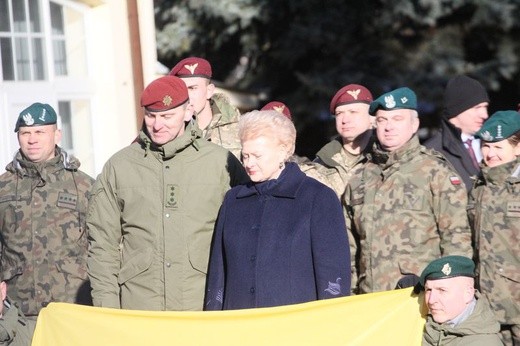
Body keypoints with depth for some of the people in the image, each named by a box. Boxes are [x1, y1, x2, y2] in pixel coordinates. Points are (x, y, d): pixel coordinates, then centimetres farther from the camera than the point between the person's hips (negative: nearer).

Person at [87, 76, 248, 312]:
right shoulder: (118, 167, 8)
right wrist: (107, 307, 2)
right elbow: (102, 243, 9)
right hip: (138, 308, 1)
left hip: (205, 309, -1)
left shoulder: (221, 163, 5)